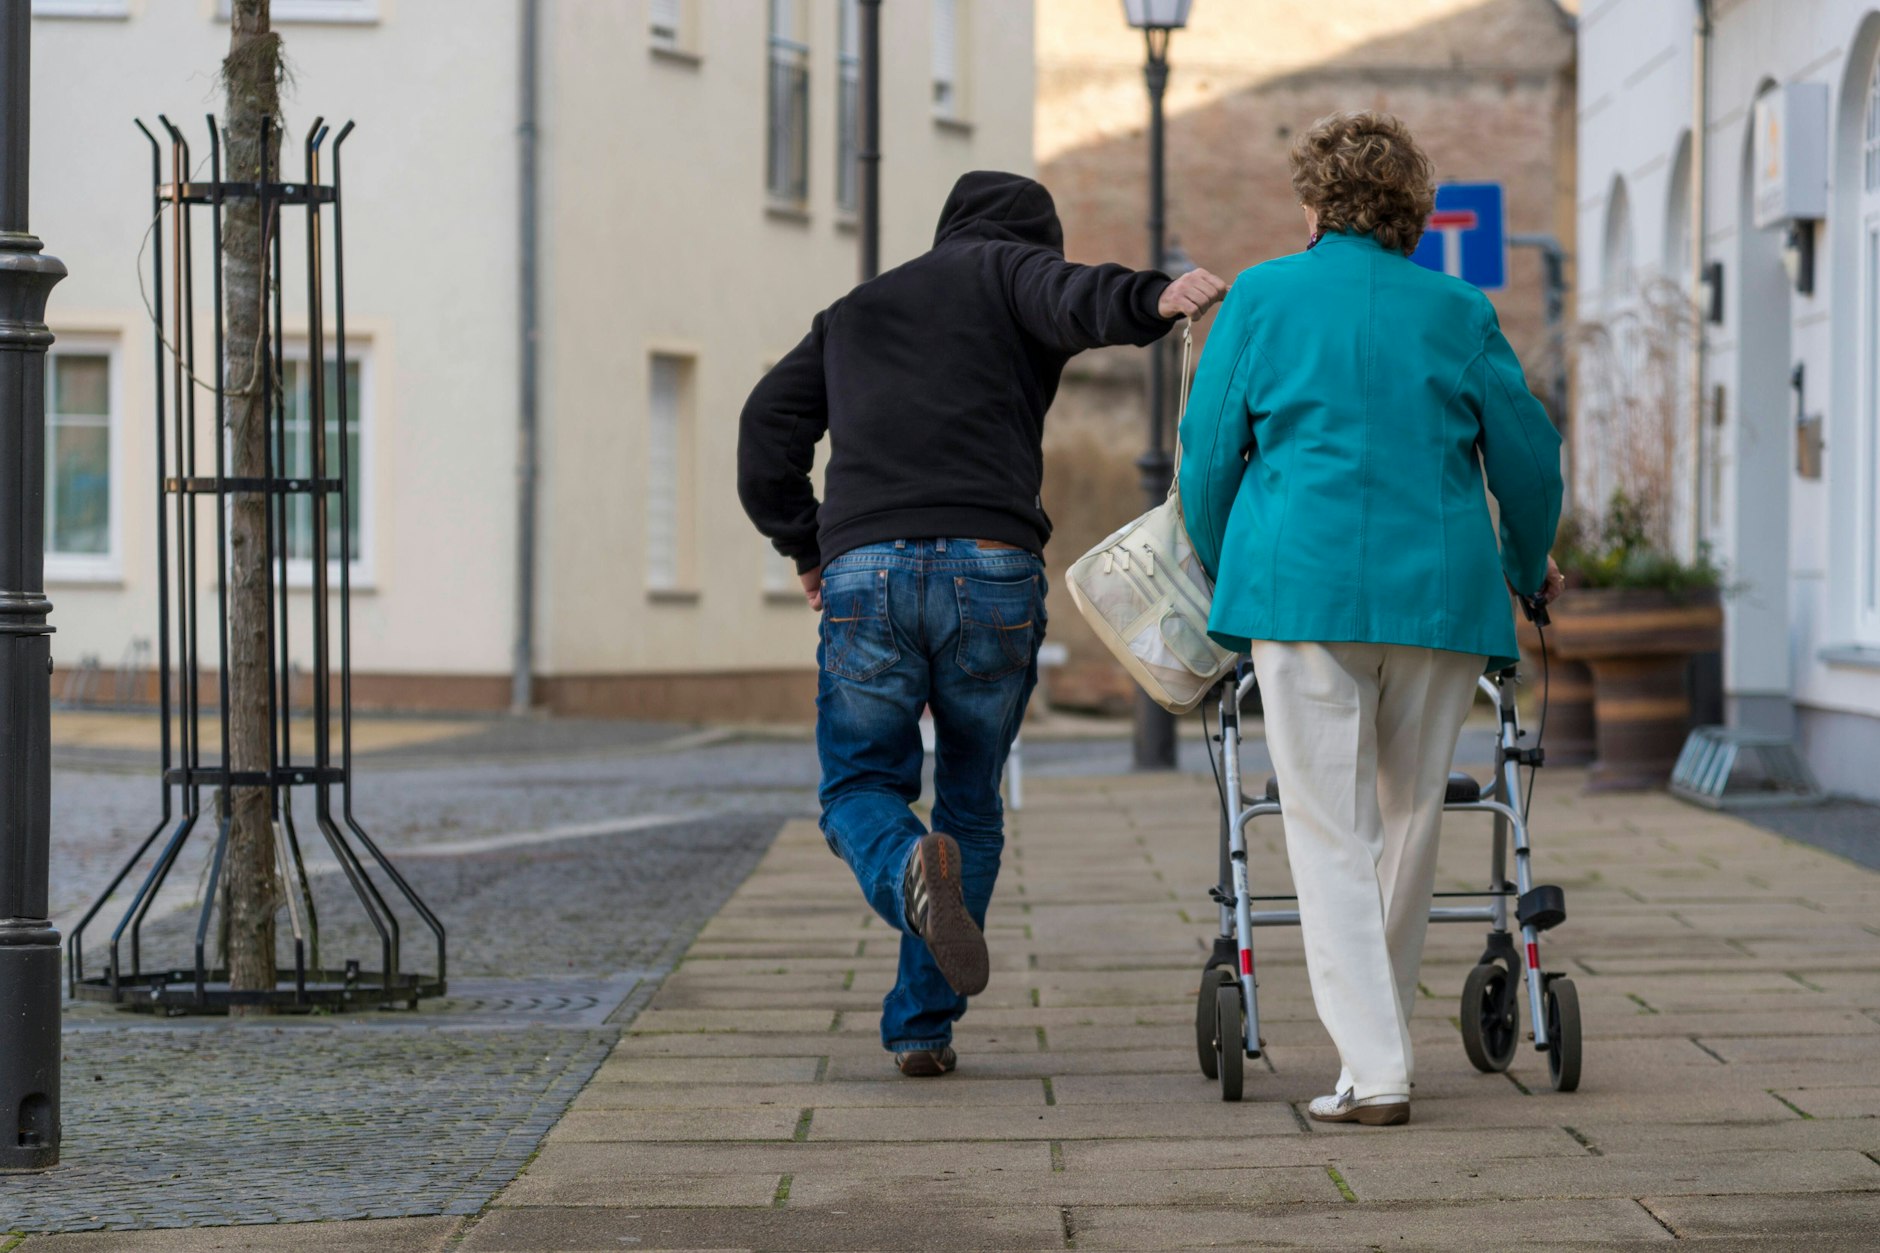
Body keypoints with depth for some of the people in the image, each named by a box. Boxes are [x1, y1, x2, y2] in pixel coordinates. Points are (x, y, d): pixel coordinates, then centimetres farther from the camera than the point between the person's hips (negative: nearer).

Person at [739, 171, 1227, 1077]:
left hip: (866, 570, 2)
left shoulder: (854, 313, 28)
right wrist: (1155, 298, -27)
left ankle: (912, 871, -23)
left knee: (860, 788, 13)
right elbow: (1073, 302, -8)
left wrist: (805, 550, 28)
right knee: (971, 802, 14)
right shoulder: (1008, 271, 16)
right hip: (992, 568, -2)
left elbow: (768, 425, 21)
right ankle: (921, 1027, 9)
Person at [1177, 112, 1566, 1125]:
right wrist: (1527, 572, 31)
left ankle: (1373, 1069, -10)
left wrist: (1224, 580, 23)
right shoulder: (1458, 311, 11)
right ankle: (1378, 1035, 22)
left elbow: (1208, 458, 8)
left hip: (1304, 584, -2)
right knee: (1411, 822, 15)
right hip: (1441, 587, 2)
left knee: (1330, 833, -1)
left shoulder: (1262, 297, 7)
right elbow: (1529, 461, 13)